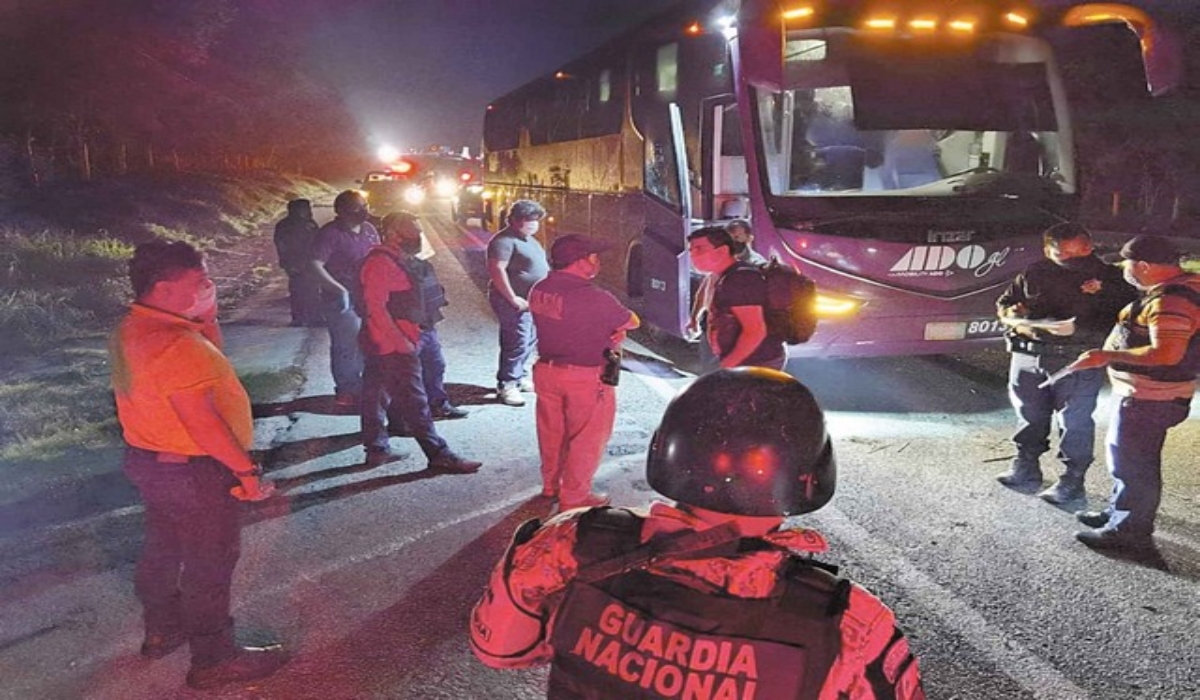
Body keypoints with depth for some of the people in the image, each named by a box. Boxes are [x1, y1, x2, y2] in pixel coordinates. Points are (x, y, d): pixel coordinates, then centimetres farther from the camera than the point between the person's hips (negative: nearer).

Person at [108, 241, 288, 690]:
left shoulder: (132, 330, 4)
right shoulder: (172, 341, -28)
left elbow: (207, 361, 13)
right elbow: (199, 420, -30)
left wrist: (207, 317, -2)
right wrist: (246, 470, -24)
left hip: (150, 459, 10)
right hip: (190, 470, -10)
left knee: (164, 548, 25)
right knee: (210, 563, 3)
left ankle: (162, 629, 43)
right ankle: (213, 658, 14)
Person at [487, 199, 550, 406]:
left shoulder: (529, 239, 16)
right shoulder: (505, 240, -16)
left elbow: (540, 267, 26)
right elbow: (496, 270, -24)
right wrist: (512, 298, -24)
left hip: (533, 301, 10)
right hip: (515, 302, -10)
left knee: (530, 341, 16)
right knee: (517, 343, -11)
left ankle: (520, 377, 29)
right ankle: (506, 386, -5)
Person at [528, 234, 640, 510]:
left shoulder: (539, 290, -2)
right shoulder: (595, 298, -24)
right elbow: (632, 322, -8)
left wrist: (611, 330, 2)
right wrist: (615, 323, 12)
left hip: (547, 370, 7)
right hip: (586, 378, -7)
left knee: (552, 432, 21)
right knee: (586, 438, 11)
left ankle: (551, 485, 39)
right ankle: (574, 496, 21)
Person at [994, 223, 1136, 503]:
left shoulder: (1109, 278, -4)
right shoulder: (1034, 274, 6)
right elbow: (1004, 304, 15)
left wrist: (1078, 328, -25)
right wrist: (1014, 314, -9)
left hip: (1077, 362, -4)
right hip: (1028, 356, 4)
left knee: (1074, 422, 1)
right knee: (1030, 417, 15)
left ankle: (1072, 482, 12)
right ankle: (1026, 470, 32)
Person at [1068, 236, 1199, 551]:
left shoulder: (1170, 301, -26)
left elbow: (1166, 354, -33)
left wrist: (1107, 356, -29)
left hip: (1147, 398, -11)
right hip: (1143, 393, 11)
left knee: (1131, 462, 0)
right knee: (1125, 457, 23)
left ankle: (1130, 531, 12)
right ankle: (1118, 513, 37)